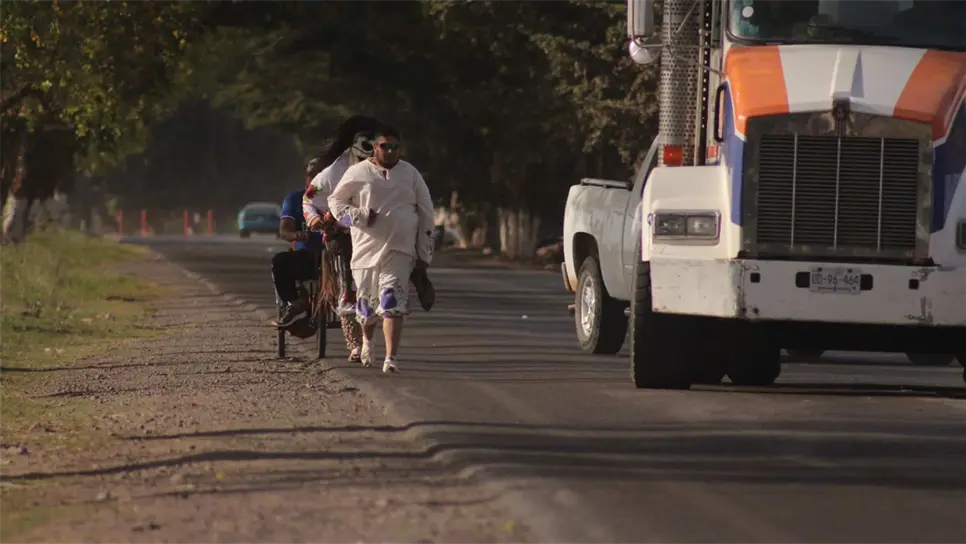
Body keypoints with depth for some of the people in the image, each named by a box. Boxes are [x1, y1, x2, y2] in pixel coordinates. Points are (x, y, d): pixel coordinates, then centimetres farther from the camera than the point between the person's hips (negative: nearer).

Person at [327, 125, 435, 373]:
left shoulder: (410, 174, 9)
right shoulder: (358, 173, 3)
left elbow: (425, 213, 13)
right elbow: (335, 201, 11)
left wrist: (424, 254, 9)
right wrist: (358, 217, -9)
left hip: (399, 250, 0)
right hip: (366, 248, 0)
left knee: (392, 305, -16)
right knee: (367, 304, 10)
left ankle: (391, 358, -18)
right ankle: (366, 339, 42)